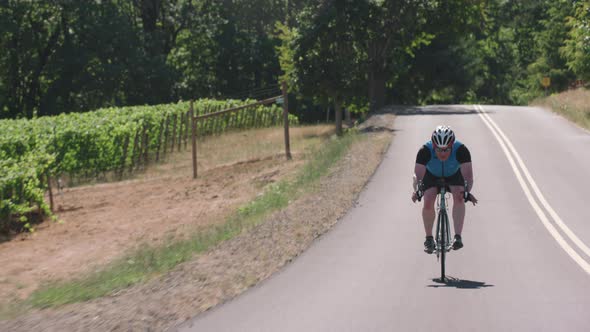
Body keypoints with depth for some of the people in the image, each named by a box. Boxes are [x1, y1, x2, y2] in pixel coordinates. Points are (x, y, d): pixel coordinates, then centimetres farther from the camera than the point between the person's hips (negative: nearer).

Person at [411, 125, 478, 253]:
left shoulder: (461, 150, -35)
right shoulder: (425, 151, -35)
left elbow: (468, 174, -42)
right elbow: (418, 174, -41)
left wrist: (467, 191, -59)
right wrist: (417, 190, -60)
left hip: (454, 175, 0)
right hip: (432, 175, 0)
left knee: (459, 197, -27)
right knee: (428, 203, -21)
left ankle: (458, 237, -24)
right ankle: (429, 238, -1)